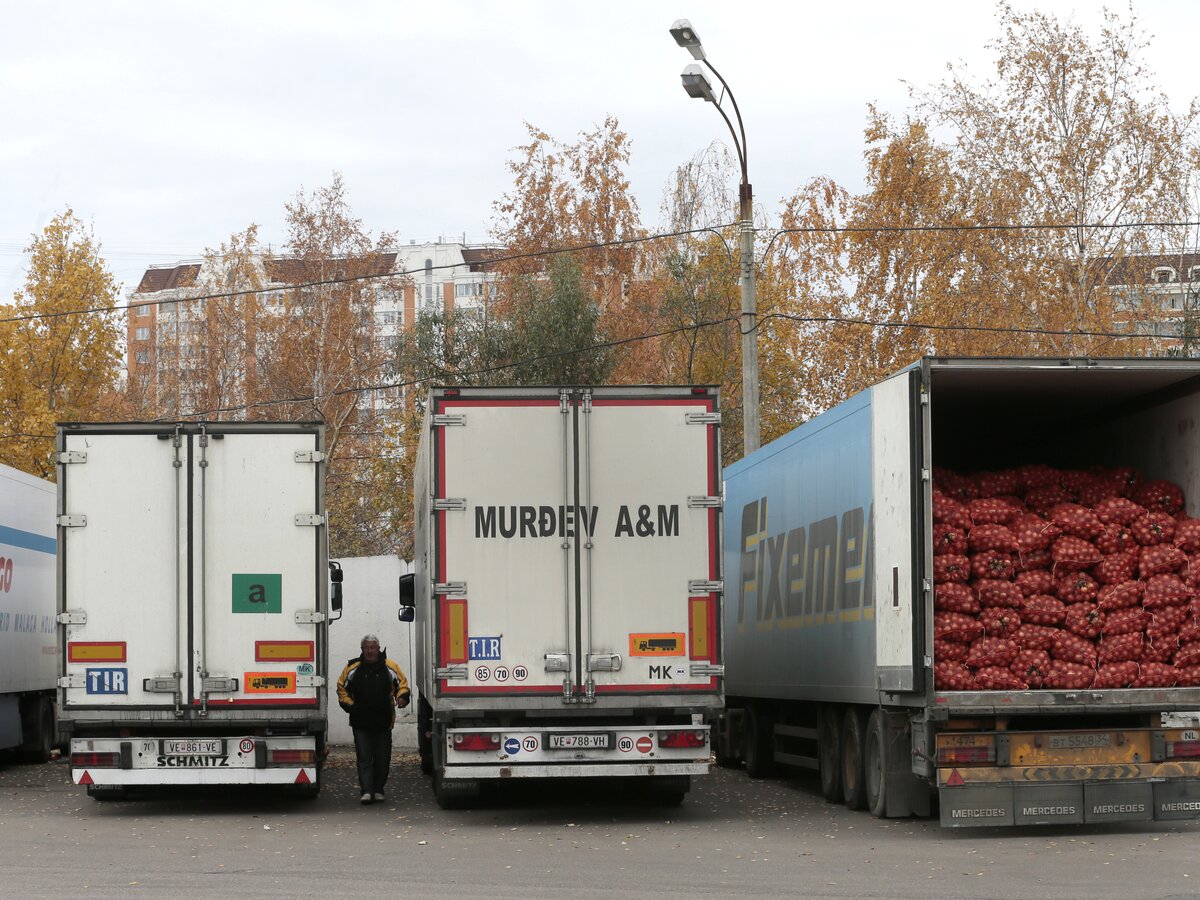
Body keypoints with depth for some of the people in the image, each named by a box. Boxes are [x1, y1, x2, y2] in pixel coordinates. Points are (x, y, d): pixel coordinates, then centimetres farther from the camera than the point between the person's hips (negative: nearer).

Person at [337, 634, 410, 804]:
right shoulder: (353, 668, 3)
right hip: (360, 722, -1)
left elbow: (402, 683, 13)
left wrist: (402, 697, -6)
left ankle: (378, 790, 19)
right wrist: (348, 704, 0)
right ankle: (366, 791, -11)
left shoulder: (390, 667, 3)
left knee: (382, 758, 7)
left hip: (383, 722, 1)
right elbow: (342, 687, 14)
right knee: (364, 758, -7)